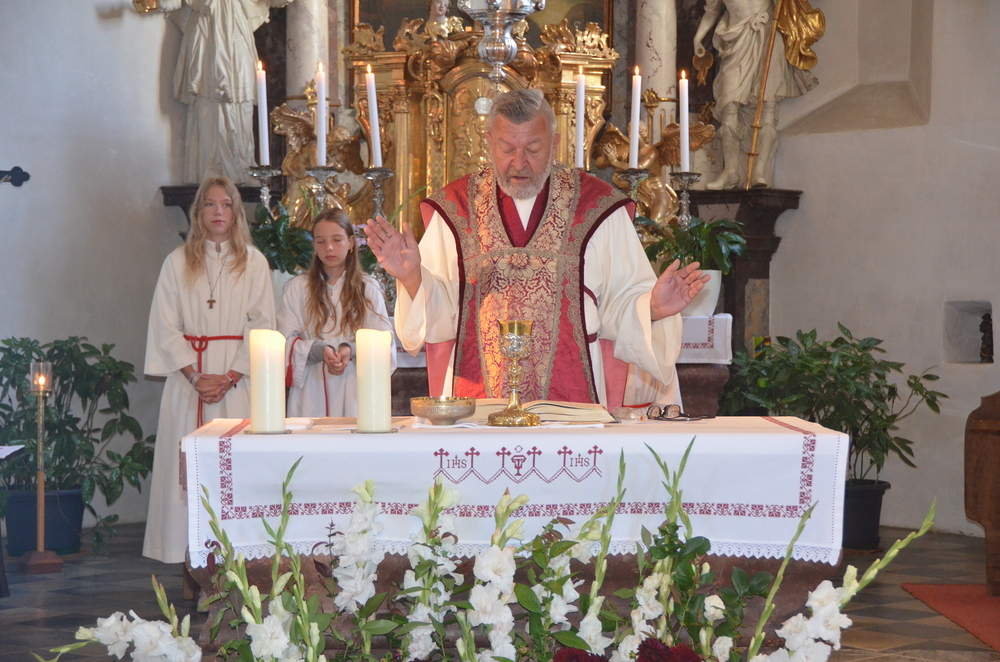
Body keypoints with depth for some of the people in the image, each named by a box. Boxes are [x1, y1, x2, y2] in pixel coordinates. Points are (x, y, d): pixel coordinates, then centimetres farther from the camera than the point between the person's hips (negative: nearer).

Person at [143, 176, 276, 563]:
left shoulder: (253, 262, 6)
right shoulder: (178, 262, 9)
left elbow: (263, 325, 1)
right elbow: (165, 327, 4)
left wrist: (230, 377, -9)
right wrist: (195, 375, -8)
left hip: (238, 380, -1)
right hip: (187, 379, 1)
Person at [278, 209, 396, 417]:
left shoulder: (368, 288, 9)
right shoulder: (297, 287, 9)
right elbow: (285, 341, 2)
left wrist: (353, 349, -17)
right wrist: (319, 351, -16)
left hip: (354, 391, 0)